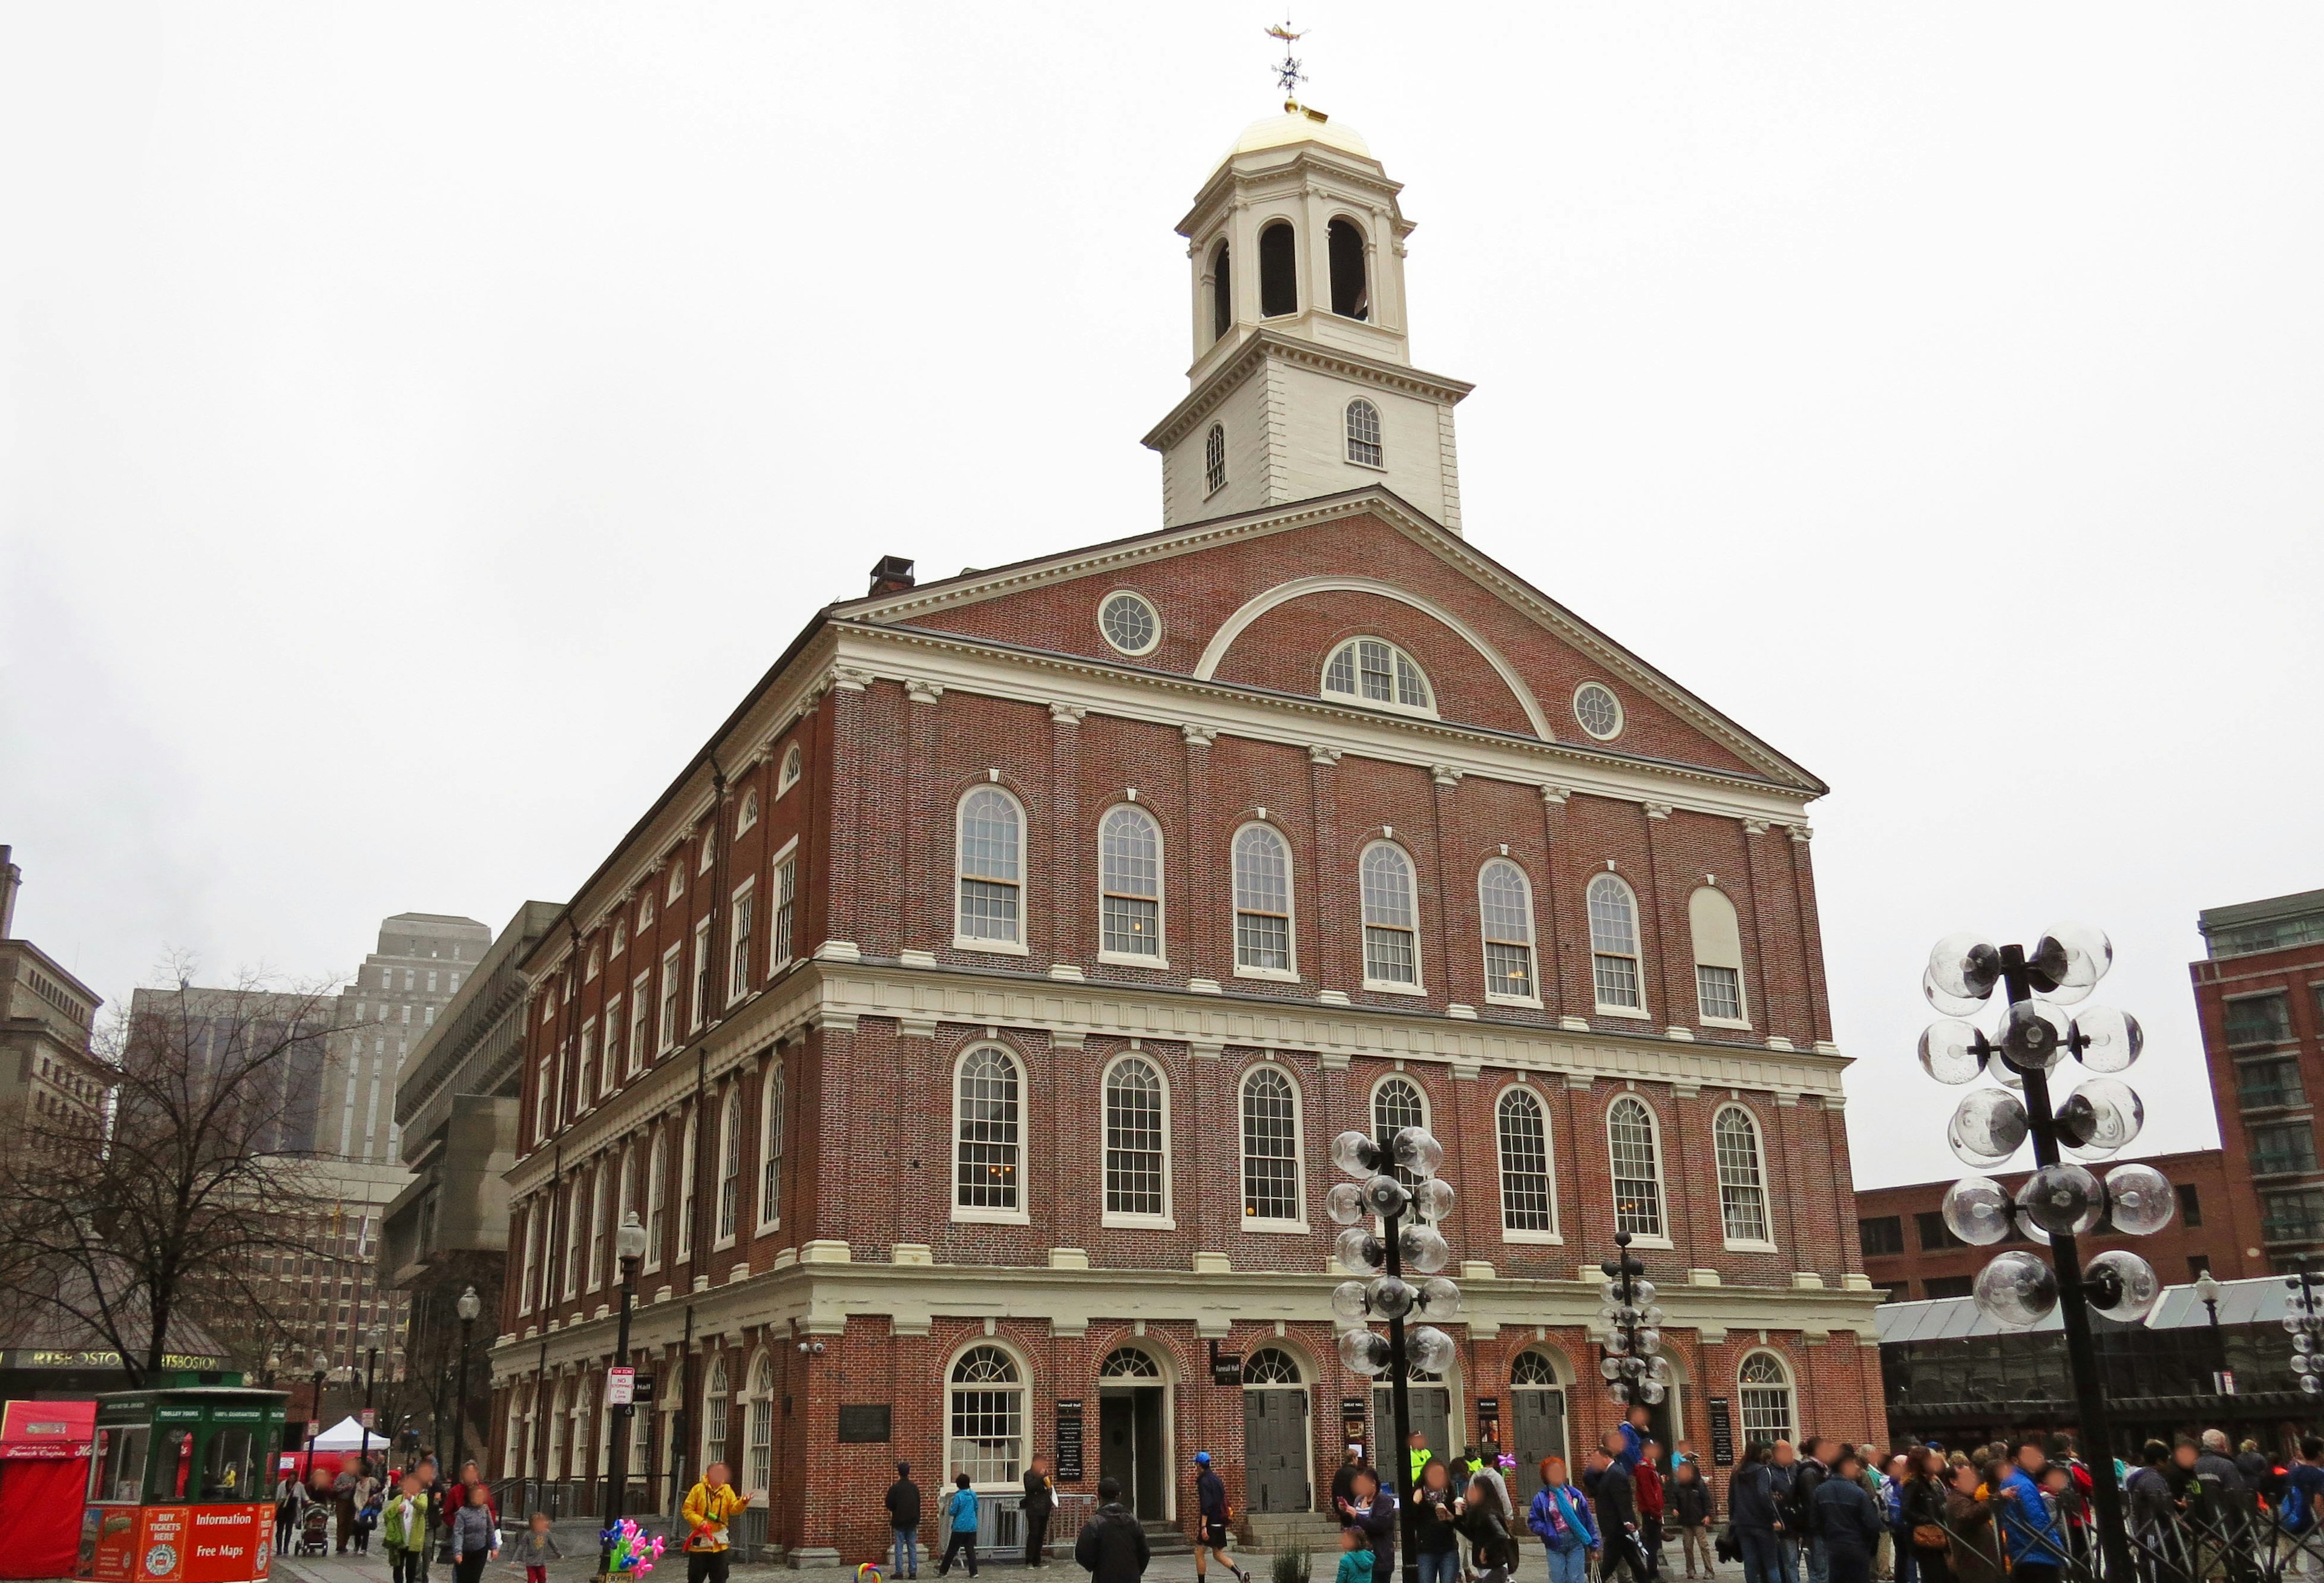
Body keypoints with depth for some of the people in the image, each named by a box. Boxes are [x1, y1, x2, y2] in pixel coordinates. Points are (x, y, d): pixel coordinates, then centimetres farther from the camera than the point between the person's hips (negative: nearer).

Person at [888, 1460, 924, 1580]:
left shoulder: (895, 1488, -11)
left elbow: (889, 1505, -10)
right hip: (912, 1522, 3)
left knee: (899, 1547, 1)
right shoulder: (915, 1488, 3)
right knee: (912, 1547, 7)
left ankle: (899, 1572, -3)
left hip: (899, 1521, -3)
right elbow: (918, 1505, 10)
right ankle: (913, 1571, 5)